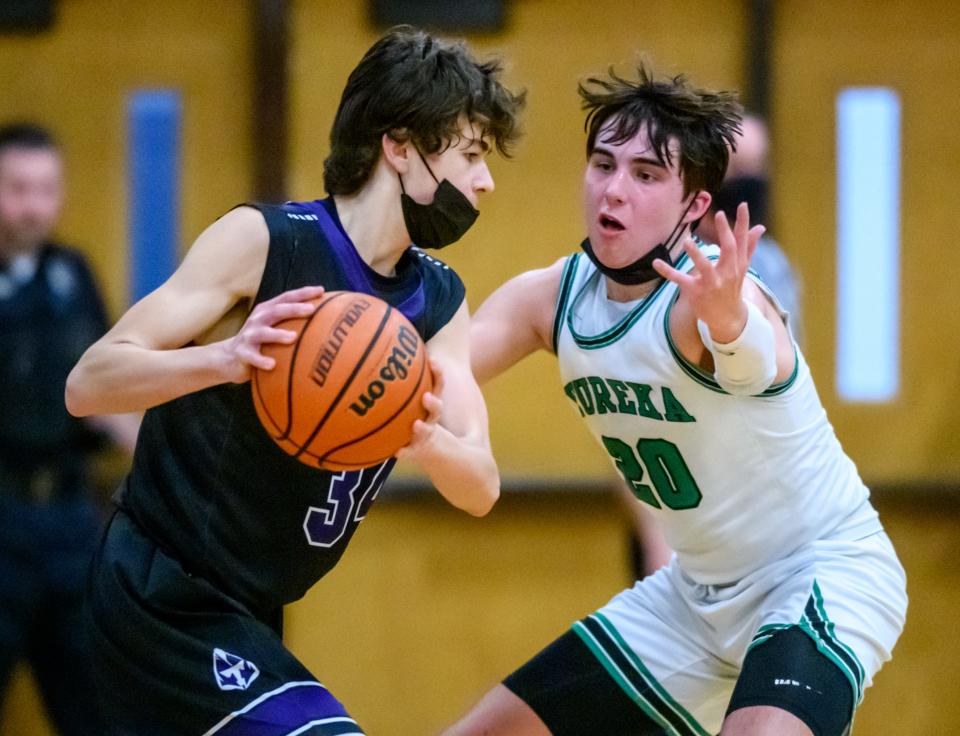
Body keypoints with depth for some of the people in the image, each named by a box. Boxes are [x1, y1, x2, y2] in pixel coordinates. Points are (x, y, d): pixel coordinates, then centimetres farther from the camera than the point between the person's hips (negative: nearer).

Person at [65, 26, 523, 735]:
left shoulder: (439, 300, 6)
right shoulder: (262, 240, -15)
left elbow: (480, 489, -4)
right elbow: (88, 384, -20)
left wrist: (425, 440, -27)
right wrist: (224, 359, -38)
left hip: (247, 614, 9)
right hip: (162, 593, -9)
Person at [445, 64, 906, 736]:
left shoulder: (709, 294, -26)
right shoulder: (551, 297, -4)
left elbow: (758, 359, -49)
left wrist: (726, 317, -73)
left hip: (828, 573, -8)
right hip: (697, 595, 8)